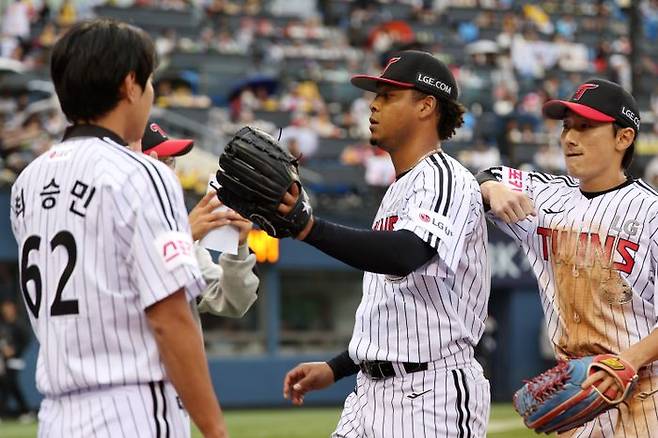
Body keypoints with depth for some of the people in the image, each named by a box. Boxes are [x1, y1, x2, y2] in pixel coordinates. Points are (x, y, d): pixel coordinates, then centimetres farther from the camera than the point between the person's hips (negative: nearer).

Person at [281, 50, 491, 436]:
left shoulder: (445, 180, -11)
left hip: (432, 394, -10)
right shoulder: (400, 189, 22)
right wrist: (335, 369, 20)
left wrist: (309, 228, -44)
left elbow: (404, 255, -33)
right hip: (373, 391, 10)